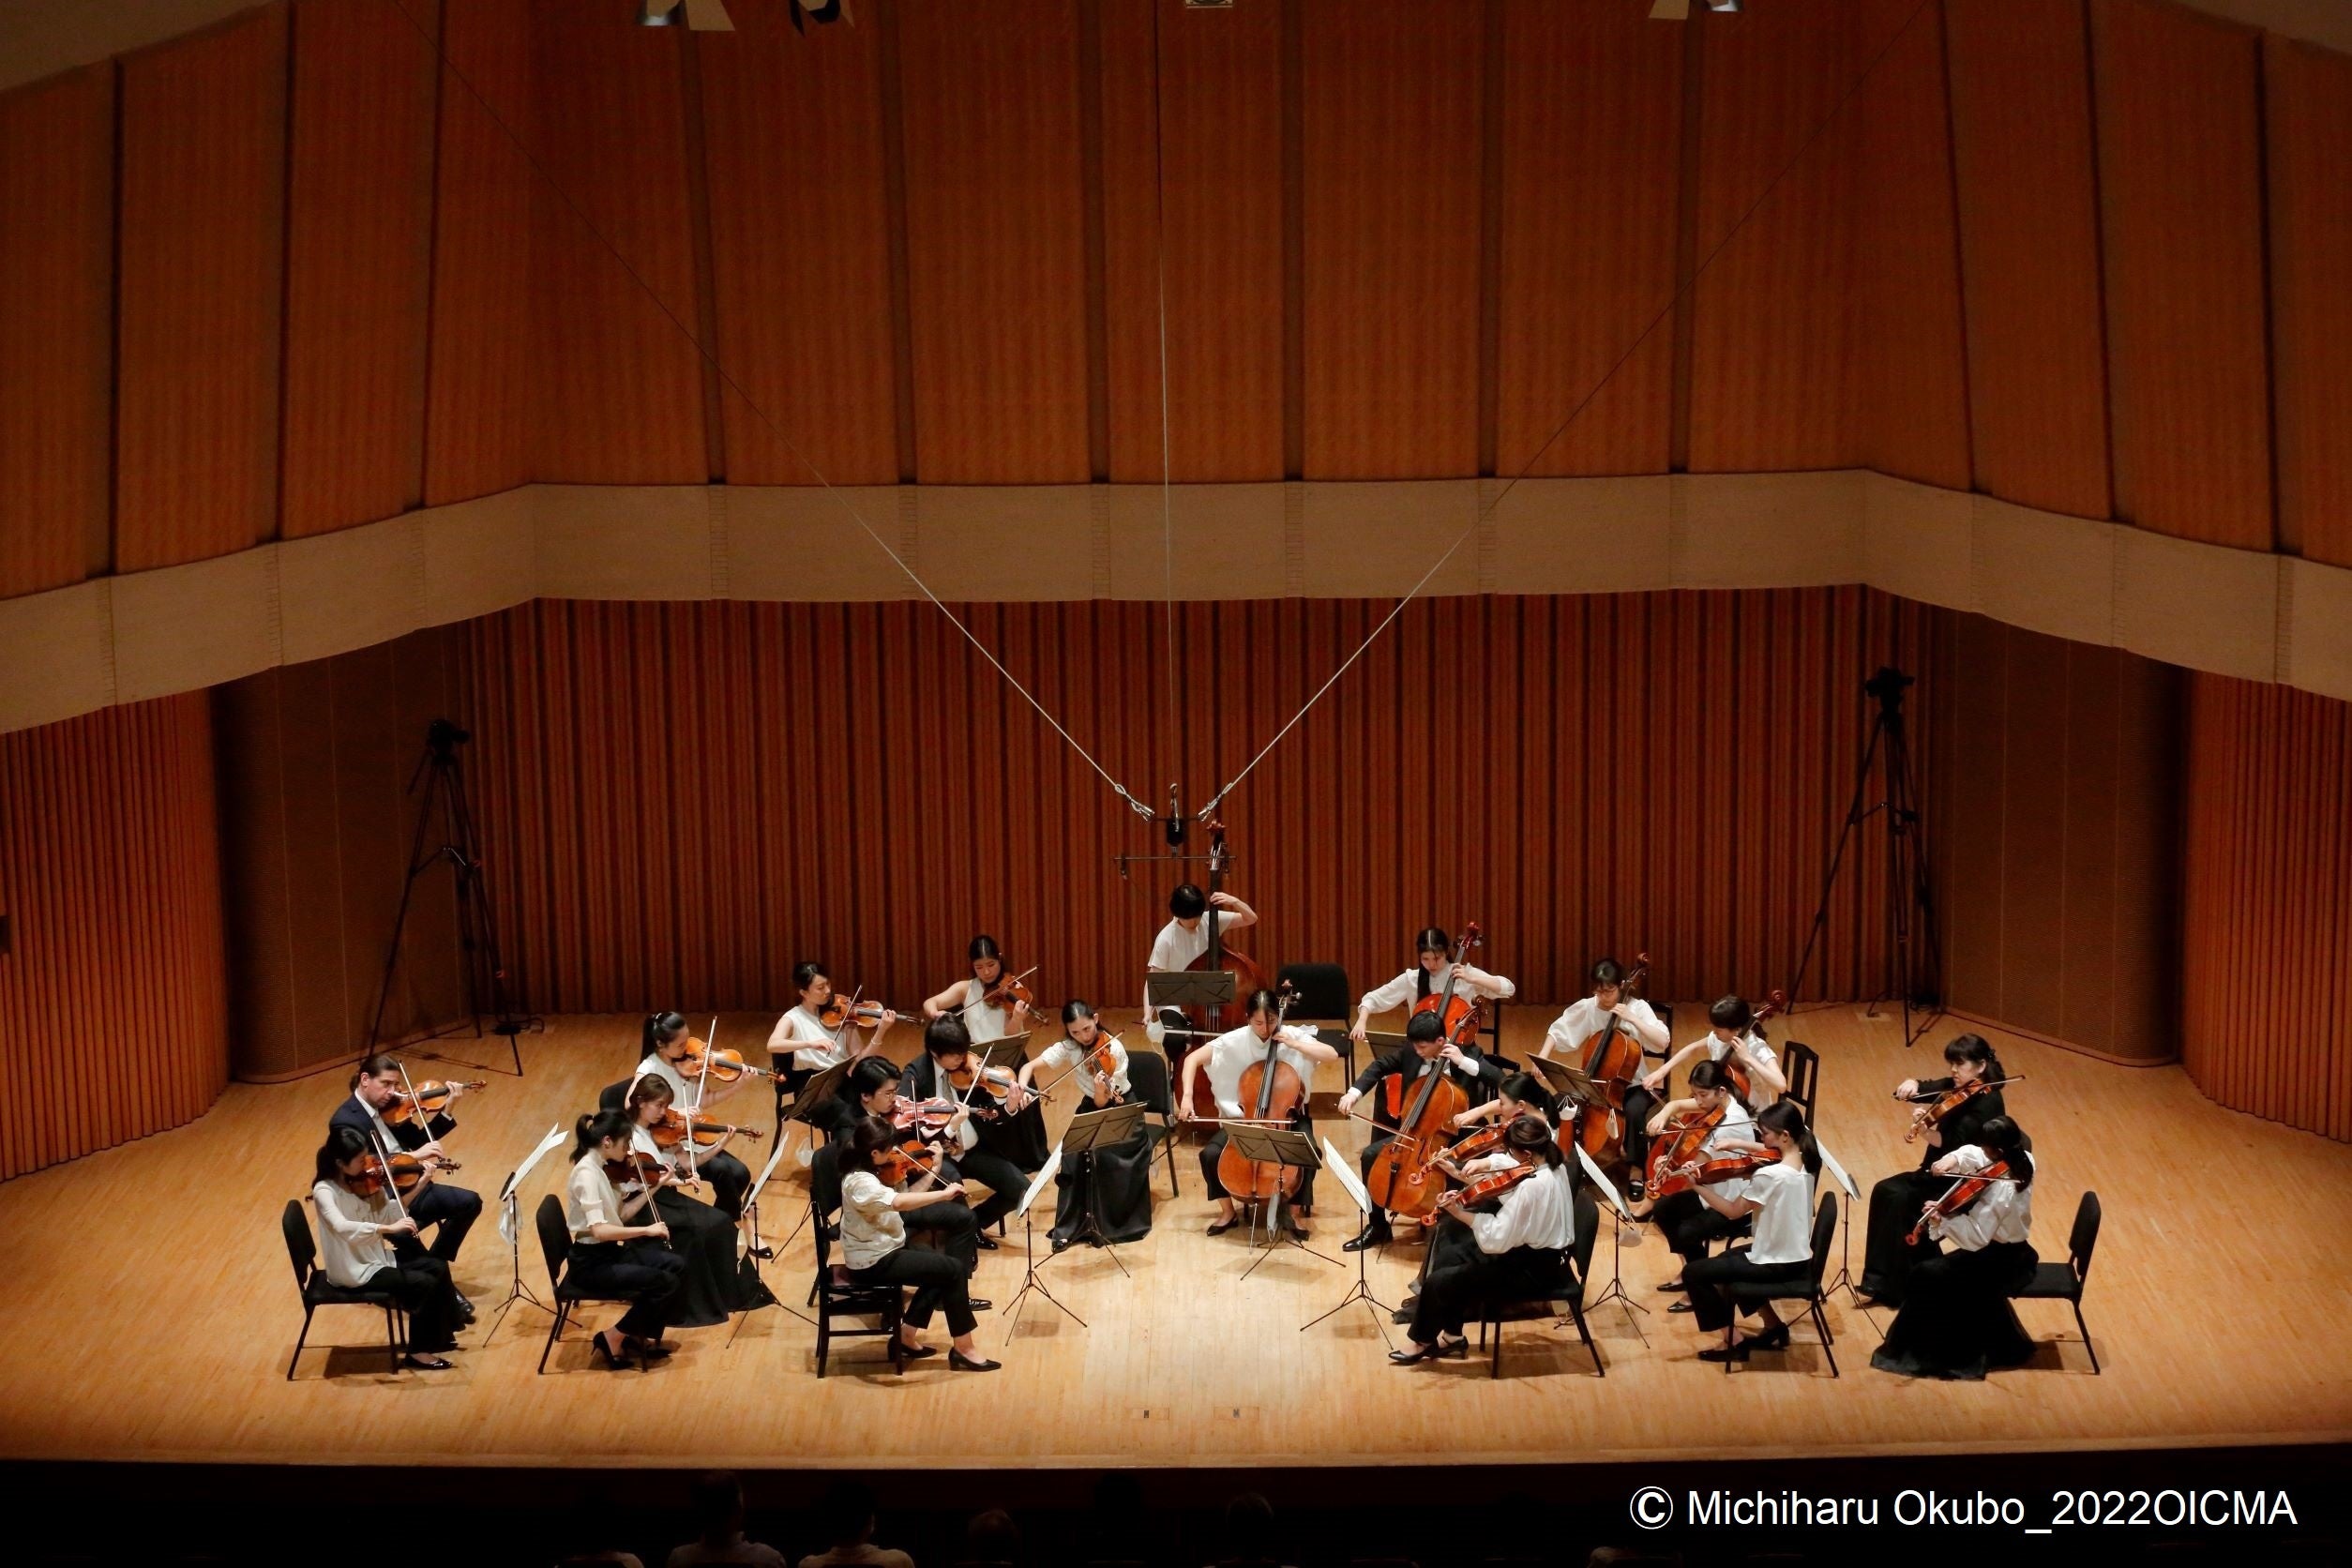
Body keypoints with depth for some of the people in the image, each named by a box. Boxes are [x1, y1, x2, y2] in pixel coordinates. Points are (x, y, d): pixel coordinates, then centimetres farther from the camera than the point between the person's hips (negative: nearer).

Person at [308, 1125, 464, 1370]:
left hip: (375, 1257, 8)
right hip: (355, 1271, -8)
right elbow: (342, 1228, -39)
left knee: (438, 1268, 6)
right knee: (424, 1284, -16)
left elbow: (386, 1219, 2)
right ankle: (417, 1352, -1)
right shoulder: (325, 1191, -22)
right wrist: (389, 1228, -43)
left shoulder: (361, 1182, 1)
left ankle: (440, 1336, 19)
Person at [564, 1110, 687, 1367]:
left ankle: (642, 1336, 13)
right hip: (591, 1263, -9)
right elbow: (598, 1230, -32)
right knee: (664, 1284, -17)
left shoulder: (601, 1168, 6)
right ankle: (613, 1338, -2)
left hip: (611, 1251, 9)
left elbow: (622, 1214, 8)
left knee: (677, 1266, 3)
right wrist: (647, 1230, -28)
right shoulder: (586, 1173, -23)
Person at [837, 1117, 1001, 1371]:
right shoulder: (860, 1182, -27)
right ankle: (964, 1349, -1)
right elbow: (899, 1202, -43)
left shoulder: (868, 1172, 5)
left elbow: (904, 1201, 6)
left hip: (879, 1252, 10)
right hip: (873, 1263, -10)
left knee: (941, 1266, 19)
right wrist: (943, 1194, -39)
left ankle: (906, 1335, 19)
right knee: (953, 1270, -8)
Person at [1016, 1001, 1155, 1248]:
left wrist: (1101, 1091, -47)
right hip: (1091, 1108, 3)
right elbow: (1029, 1066, -16)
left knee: (1110, 1157, -27)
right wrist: (1021, 1085, -36)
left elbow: (1103, 1103, -25)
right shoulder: (1067, 1048, -12)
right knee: (1075, 1158, -21)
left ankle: (1115, 1223, -10)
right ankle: (1071, 1227, -10)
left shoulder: (1114, 1050, -23)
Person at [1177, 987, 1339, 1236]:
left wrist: (1294, 1045, -25)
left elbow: (1332, 1055, -17)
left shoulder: (1293, 1035, -10)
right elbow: (1192, 1059, -9)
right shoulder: (1234, 1041, -10)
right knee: (1210, 1153, -20)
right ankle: (1228, 1212, 3)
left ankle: (1296, 1213, -4)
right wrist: (1187, 1096, -22)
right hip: (1243, 1117, 1)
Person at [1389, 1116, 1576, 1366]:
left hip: (1530, 1268, -10)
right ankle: (1452, 1335, 23)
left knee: (1438, 1282, -6)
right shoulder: (1552, 1165, -3)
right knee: (1448, 1263, 14)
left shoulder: (1532, 1187, -32)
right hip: (1537, 1253, 10)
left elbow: (1497, 1238, -29)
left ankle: (1423, 1342, 17)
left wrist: (1459, 1212, -21)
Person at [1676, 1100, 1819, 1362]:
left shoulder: (1770, 1175, -28)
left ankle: (1730, 1343, 6)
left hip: (1778, 1263, -9)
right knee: (1727, 1259, 32)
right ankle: (1774, 1329, 29)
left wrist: (1697, 1186, -14)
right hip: (1796, 1257, 9)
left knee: (1693, 1272, 0)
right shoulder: (1804, 1162, -2)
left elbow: (1733, 1211, -18)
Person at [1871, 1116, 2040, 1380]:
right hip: (2015, 1254, 9)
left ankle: (1921, 1352, 4)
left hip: (2001, 1264, -9)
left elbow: (1976, 1237, -32)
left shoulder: (2000, 1190, -32)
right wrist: (1954, 1159, -14)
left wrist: (1942, 1221, -41)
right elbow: (1973, 1154, 5)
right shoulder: (2023, 1160, -7)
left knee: (1926, 1275, -9)